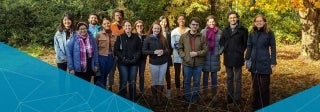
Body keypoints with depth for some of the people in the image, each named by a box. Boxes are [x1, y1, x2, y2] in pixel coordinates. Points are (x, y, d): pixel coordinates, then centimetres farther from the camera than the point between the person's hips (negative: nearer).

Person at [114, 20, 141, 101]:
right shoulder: (120, 37, 0)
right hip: (123, 63, -2)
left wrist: (135, 58, -7)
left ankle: (132, 100, 19)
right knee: (123, 82, -1)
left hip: (133, 63, 2)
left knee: (132, 82, 8)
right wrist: (123, 58, -11)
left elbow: (139, 50, 7)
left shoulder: (136, 37, 6)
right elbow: (116, 50, -2)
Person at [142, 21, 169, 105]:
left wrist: (163, 52, -16)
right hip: (153, 63, -2)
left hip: (163, 63, 2)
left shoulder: (163, 38, 3)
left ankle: (159, 98, 20)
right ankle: (154, 99, 22)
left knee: (161, 81, 9)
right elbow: (144, 51, -8)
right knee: (154, 81, 9)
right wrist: (154, 52, -20)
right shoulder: (148, 39, -5)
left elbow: (167, 49, 6)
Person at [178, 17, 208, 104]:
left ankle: (195, 99, 26)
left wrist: (197, 53, -15)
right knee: (187, 82, 10)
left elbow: (205, 50, -1)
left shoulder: (202, 37, 0)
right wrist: (185, 57, -10)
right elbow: (180, 49, 3)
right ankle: (187, 99, 25)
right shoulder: (183, 36, 1)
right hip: (187, 63, 0)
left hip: (198, 64, 0)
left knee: (197, 82, 11)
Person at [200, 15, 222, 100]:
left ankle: (214, 95, 19)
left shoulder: (219, 32, 0)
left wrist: (219, 51, -7)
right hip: (205, 57, -1)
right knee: (205, 75, 7)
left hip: (215, 57, 1)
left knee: (214, 75, 9)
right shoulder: (203, 32, -2)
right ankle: (205, 94, 18)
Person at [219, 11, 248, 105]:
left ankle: (237, 99, 8)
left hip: (238, 58, -4)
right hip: (228, 58, 4)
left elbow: (245, 43, -2)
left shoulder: (243, 30, -3)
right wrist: (224, 50, -3)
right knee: (229, 78, 12)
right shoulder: (225, 30, 8)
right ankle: (229, 97, 21)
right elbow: (221, 42, 11)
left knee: (237, 79, 2)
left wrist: (241, 51, -7)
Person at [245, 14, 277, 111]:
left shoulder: (269, 33, -6)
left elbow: (273, 48, -4)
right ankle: (256, 106, 24)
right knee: (255, 86, 13)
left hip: (265, 63, -4)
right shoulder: (252, 33, 4)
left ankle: (265, 107, 14)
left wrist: (273, 62, -7)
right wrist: (247, 59, 4)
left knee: (264, 86, 3)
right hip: (254, 63, 4)